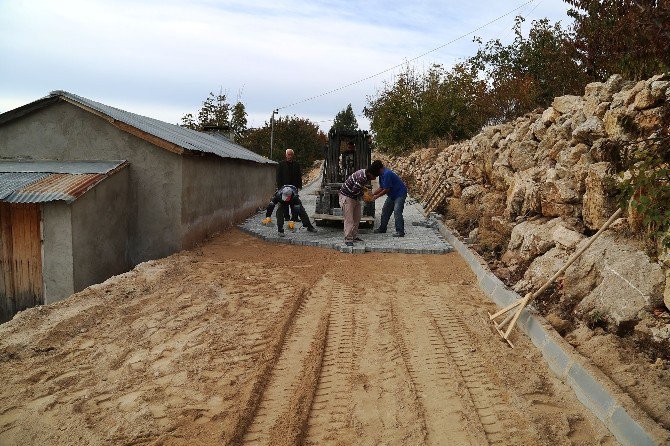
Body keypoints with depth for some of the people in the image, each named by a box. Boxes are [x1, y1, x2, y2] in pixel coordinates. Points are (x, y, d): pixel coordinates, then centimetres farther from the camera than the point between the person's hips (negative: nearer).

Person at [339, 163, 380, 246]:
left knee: (357, 218, 13)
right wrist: (364, 194, -14)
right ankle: (348, 239, -9)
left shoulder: (365, 174, 1)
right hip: (347, 196, -10)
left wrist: (365, 189, 4)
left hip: (355, 197, 10)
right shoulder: (361, 177, -29)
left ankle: (354, 236, 22)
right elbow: (354, 191, -28)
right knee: (349, 219, -11)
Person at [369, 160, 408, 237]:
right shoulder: (382, 175, 5)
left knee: (397, 212, -18)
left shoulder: (387, 174, -26)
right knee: (385, 210, 14)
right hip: (392, 195, 11)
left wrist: (377, 196, -14)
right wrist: (373, 194, 2)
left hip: (400, 194, -11)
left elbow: (386, 189, -24)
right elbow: (381, 188, 12)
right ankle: (382, 229, 24)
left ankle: (400, 232, -17)